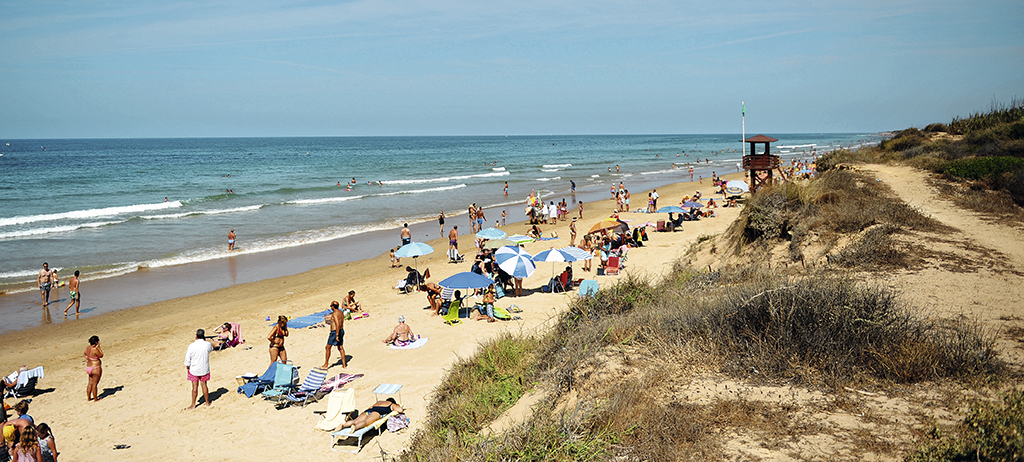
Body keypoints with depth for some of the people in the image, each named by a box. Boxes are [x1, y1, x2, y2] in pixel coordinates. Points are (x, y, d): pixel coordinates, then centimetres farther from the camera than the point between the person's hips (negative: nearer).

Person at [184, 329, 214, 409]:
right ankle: (207, 402, 26)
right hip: (204, 369, 2)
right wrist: (205, 340, 12)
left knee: (195, 387, 5)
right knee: (204, 385, 15)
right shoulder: (207, 344, -12)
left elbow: (187, 359, -10)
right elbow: (211, 349, 14)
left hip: (194, 369, -2)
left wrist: (187, 368, 6)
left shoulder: (191, 346, -18)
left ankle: (193, 405, 13)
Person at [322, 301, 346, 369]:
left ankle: (326, 364, 7)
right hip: (341, 330, 9)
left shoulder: (335, 314, -20)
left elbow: (337, 325, -26)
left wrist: (337, 335, -25)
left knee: (328, 347, 3)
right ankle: (344, 364, 16)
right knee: (340, 347, 14)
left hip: (335, 332, -9)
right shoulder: (341, 312, 8)